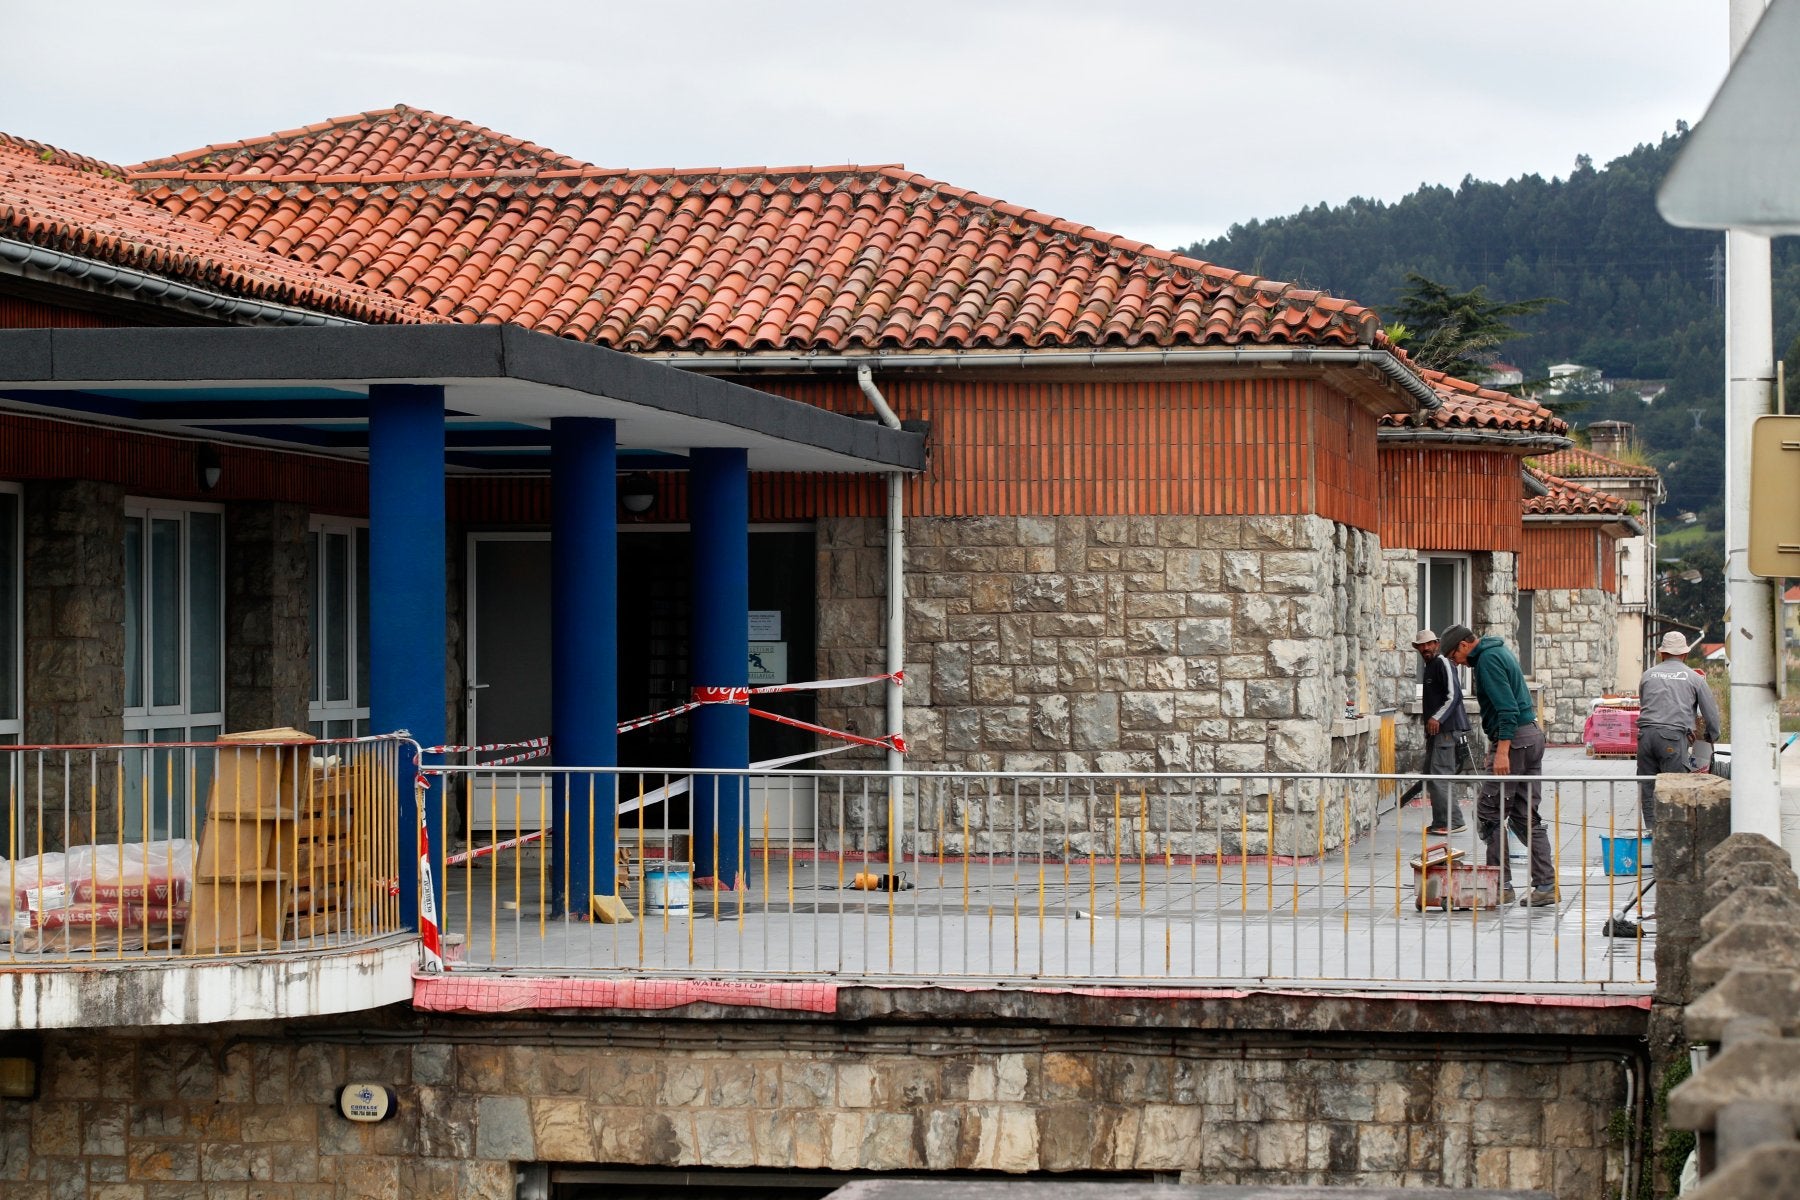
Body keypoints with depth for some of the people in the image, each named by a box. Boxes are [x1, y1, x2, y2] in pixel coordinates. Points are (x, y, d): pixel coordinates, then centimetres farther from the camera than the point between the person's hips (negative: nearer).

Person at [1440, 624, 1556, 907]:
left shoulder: (1488, 660, -11)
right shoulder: (1499, 652, 20)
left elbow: (1507, 708, -21)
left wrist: (1502, 751, -25)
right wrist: (1499, 747, 23)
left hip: (1514, 738, -10)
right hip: (1533, 735, 10)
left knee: (1489, 813, -5)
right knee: (1526, 815, 10)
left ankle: (1502, 886, -5)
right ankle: (1546, 885, 8)